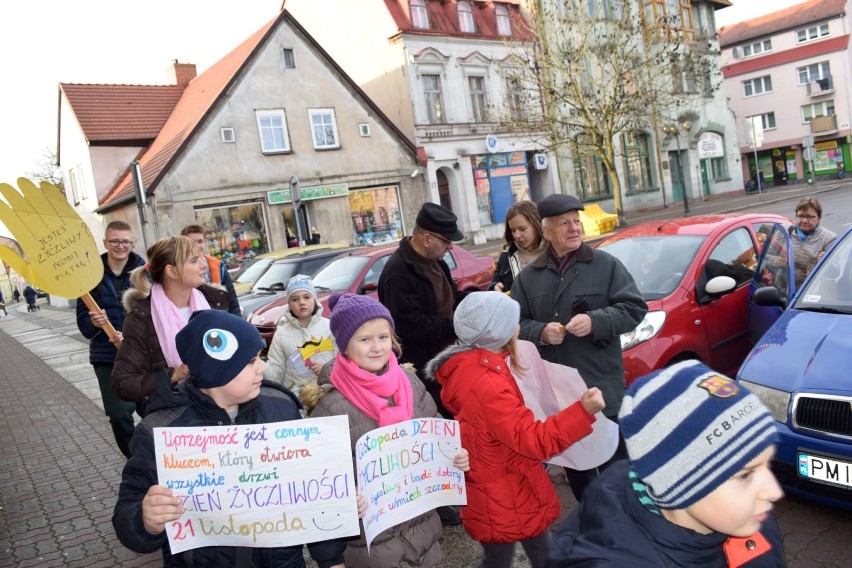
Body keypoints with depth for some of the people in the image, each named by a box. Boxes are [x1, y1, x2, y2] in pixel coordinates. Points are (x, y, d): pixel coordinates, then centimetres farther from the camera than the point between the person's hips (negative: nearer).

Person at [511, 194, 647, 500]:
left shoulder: (606, 264, -1)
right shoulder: (528, 276, 5)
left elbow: (634, 308, -4)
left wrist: (595, 322, -18)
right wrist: (540, 332, -14)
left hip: (603, 388, -3)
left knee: (615, 462, 9)